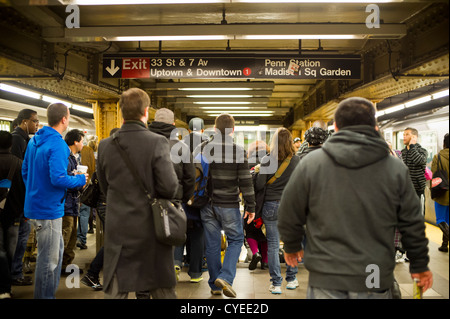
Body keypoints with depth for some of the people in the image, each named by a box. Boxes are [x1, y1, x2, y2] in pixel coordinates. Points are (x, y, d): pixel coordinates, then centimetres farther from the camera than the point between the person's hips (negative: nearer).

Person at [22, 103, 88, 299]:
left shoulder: (34, 141, 9)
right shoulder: (57, 145, -20)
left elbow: (25, 171, 16)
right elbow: (58, 179, -26)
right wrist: (81, 180, -10)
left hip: (35, 203, 10)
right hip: (49, 209, -10)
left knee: (57, 249, 21)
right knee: (48, 259, 2)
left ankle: (49, 292, 32)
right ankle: (44, 296, 14)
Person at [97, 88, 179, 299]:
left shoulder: (105, 145, -1)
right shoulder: (157, 142, -13)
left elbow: (104, 188, 10)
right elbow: (169, 187, -16)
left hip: (118, 229, 3)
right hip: (151, 229, -2)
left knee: (115, 292, 12)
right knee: (163, 290, 13)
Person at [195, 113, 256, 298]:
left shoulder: (201, 149, 0)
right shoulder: (238, 151, -9)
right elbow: (245, 181, -8)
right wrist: (250, 206, -1)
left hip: (207, 205, 3)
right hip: (229, 205, -3)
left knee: (212, 244, 11)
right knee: (235, 240, 13)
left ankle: (215, 285, 22)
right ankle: (225, 277, -3)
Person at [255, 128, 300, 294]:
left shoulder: (267, 159, -9)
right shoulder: (296, 160, -4)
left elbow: (259, 185, -10)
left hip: (271, 206, -1)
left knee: (273, 245, 6)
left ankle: (276, 284, 9)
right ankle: (291, 279, 25)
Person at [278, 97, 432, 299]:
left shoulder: (310, 164, -6)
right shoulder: (396, 169, -2)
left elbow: (289, 216, 2)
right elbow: (412, 224, 5)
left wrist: (292, 247, 20)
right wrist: (420, 265, 20)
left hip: (326, 282, -1)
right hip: (376, 282, 2)